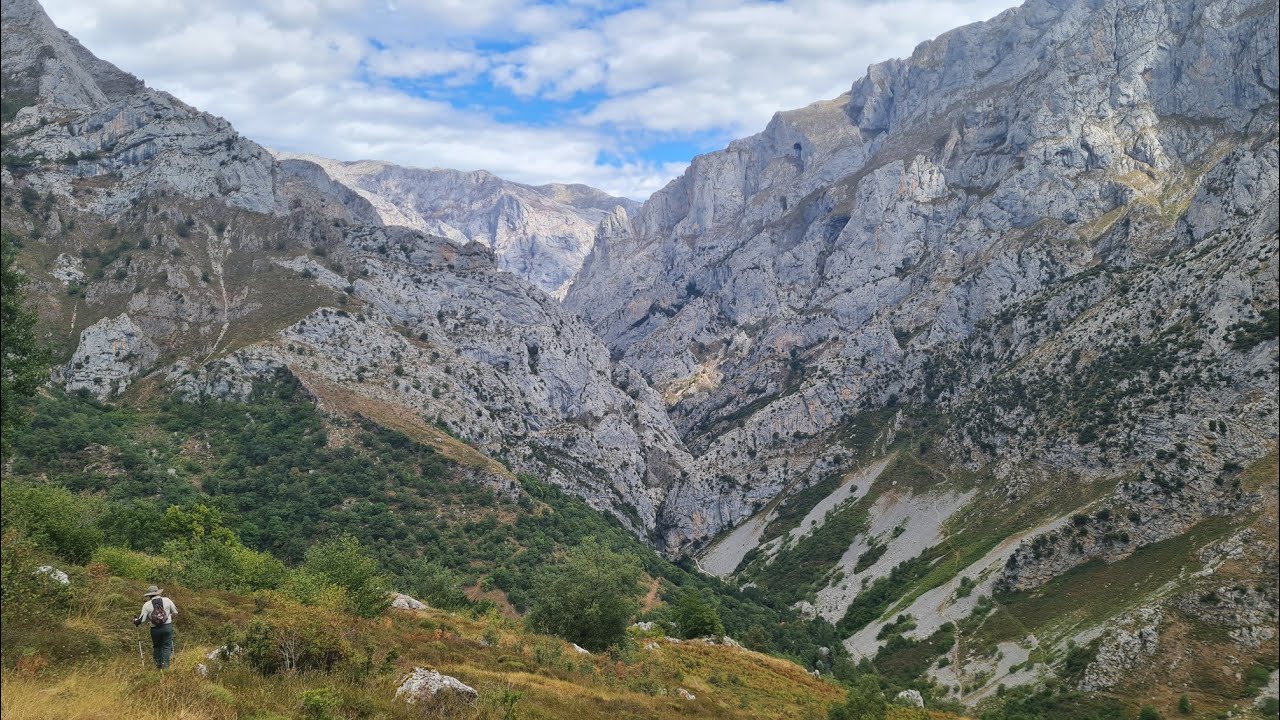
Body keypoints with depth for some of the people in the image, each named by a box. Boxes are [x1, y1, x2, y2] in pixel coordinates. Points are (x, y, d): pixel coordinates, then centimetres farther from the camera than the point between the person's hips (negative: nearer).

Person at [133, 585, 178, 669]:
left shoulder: (147, 605, -1)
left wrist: (135, 621, 16)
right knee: (167, 646, 6)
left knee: (157, 647, 18)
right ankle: (165, 664, -4)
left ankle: (158, 665, 20)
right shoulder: (167, 600, 2)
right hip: (167, 627, 0)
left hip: (155, 629, 0)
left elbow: (142, 620, -4)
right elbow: (175, 613, 7)